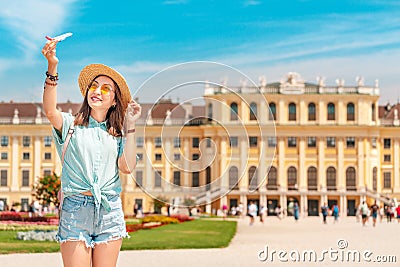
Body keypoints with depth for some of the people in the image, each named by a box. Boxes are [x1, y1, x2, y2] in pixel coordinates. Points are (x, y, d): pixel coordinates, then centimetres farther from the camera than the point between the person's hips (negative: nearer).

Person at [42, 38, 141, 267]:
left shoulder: (117, 134, 13)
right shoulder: (71, 125, 6)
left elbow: (127, 167, -3)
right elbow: (50, 111, -17)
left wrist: (130, 125, -1)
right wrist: (52, 68, -26)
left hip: (110, 211, 3)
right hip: (75, 207, -2)